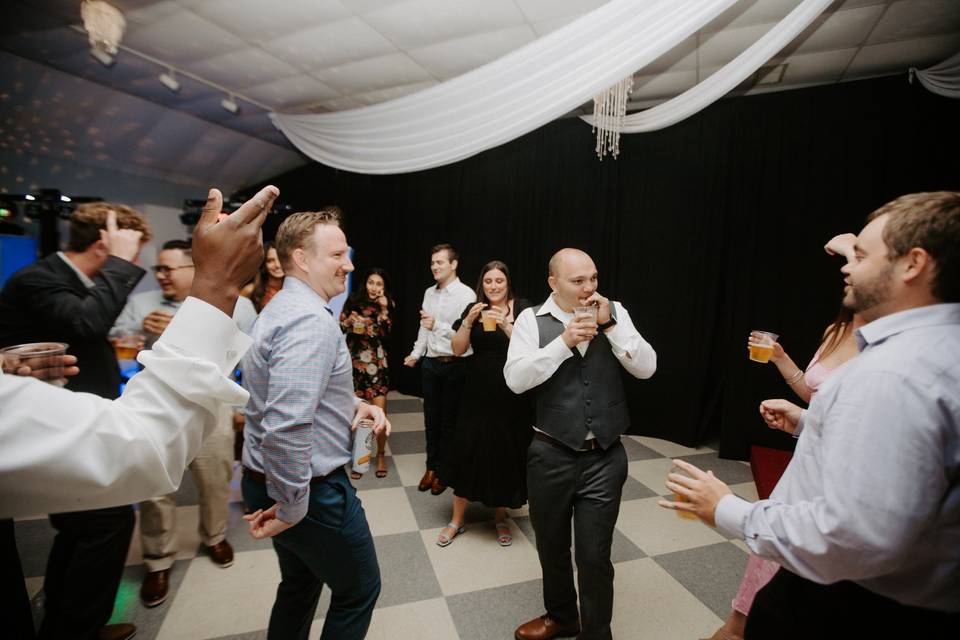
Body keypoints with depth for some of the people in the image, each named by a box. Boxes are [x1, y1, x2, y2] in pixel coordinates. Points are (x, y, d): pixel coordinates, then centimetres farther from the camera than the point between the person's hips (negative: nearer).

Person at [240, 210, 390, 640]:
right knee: (359, 589, 16)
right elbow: (286, 426, -34)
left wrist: (352, 405, 3)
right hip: (312, 489, -9)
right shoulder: (312, 319, -26)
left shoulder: (281, 308, 8)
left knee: (300, 584, 28)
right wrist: (291, 507, -21)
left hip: (268, 479, 9)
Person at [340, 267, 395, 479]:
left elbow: (386, 334, -8)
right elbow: (340, 328, 4)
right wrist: (349, 321, -15)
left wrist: (383, 310, -15)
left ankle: (381, 454, 19)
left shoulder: (388, 304, 2)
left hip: (377, 363, 0)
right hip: (354, 362, 0)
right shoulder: (353, 300, 2)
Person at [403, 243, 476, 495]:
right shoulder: (429, 293, 10)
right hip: (430, 363, 6)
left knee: (449, 420, 7)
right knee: (431, 418, 15)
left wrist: (438, 325, -23)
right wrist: (416, 353, 10)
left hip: (454, 365, -6)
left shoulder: (466, 294, -11)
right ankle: (431, 467, 31)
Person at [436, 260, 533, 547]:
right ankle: (457, 520, 24)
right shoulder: (473, 309, 4)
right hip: (478, 393, 2)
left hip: (511, 395, -1)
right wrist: (469, 321, -15)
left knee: (506, 454, 7)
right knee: (467, 451, 5)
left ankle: (500, 517, 31)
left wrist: (506, 325, -24)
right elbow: (457, 349, -1)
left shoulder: (522, 309, -3)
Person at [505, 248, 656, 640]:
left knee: (595, 557, 8)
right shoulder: (532, 319, -6)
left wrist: (609, 324, -15)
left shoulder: (615, 312, 1)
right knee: (551, 547, 21)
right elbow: (515, 379, -15)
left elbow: (646, 368, -6)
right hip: (551, 456, 0)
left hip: (605, 458, 0)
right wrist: (564, 341, -22)